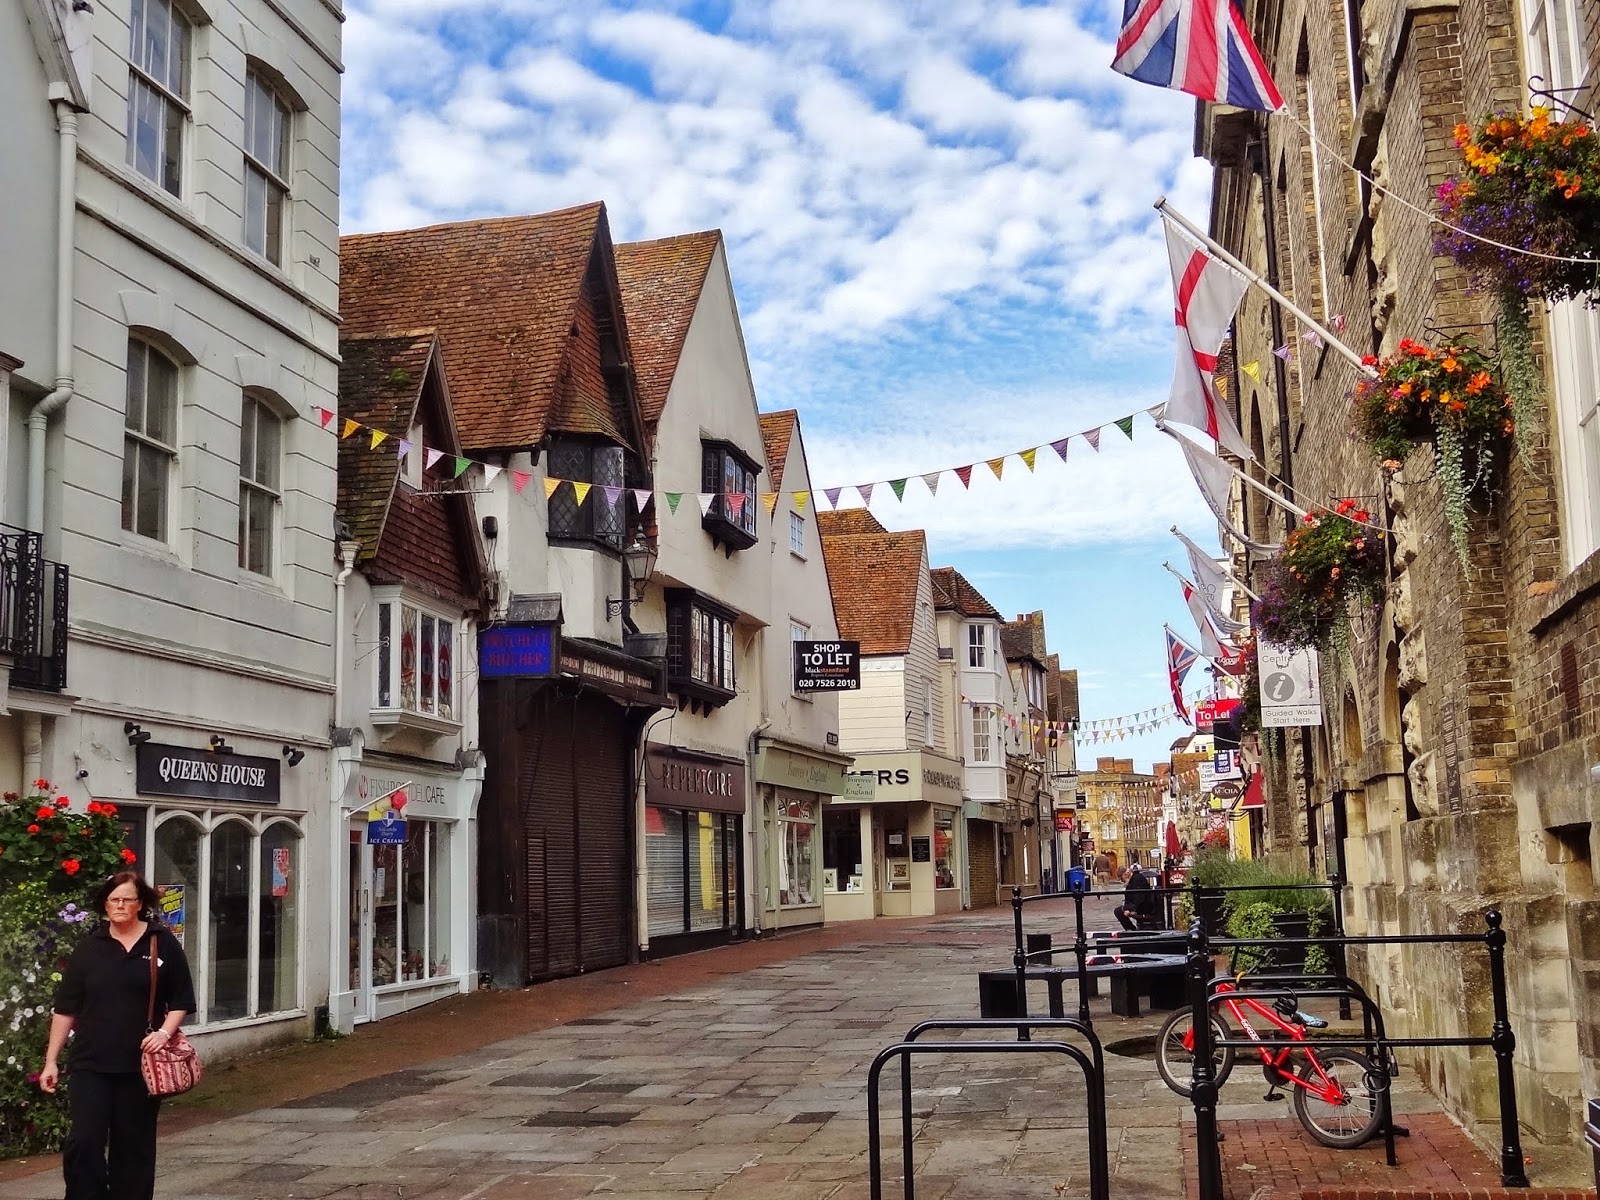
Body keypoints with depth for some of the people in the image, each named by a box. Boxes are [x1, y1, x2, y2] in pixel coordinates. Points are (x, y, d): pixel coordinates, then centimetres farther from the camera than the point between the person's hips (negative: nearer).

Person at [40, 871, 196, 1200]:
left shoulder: (163, 943, 2)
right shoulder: (90, 947, 5)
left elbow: (181, 1000, 6)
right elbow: (65, 1008, 7)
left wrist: (165, 1032, -12)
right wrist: (51, 1061, 4)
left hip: (140, 1064, -1)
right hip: (91, 1064, 1)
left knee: (133, 1147, 7)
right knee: (83, 1143, -8)